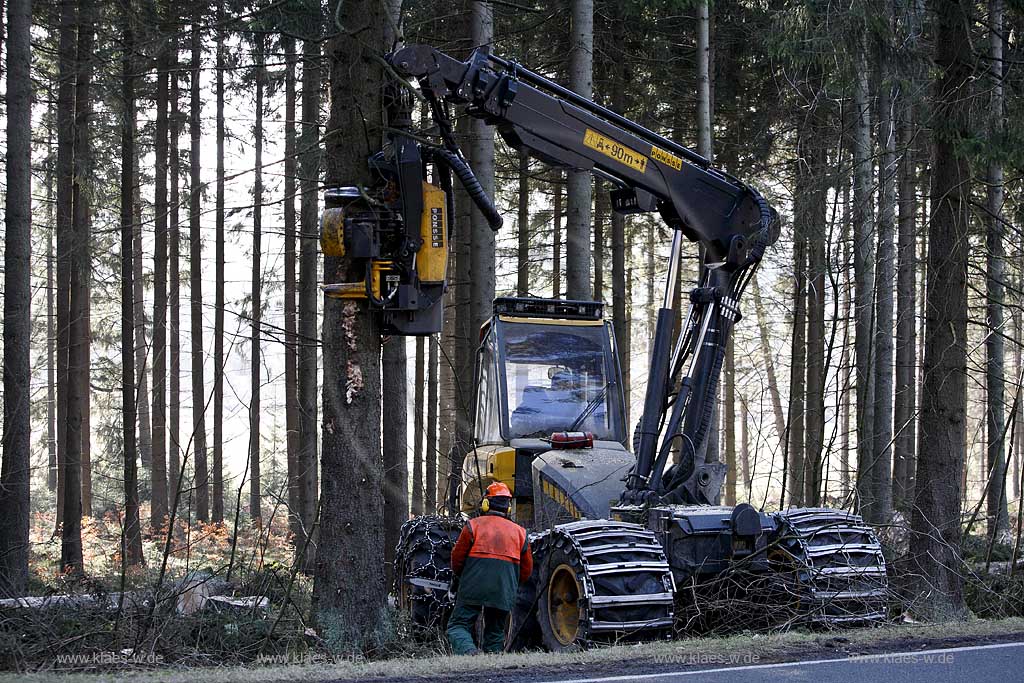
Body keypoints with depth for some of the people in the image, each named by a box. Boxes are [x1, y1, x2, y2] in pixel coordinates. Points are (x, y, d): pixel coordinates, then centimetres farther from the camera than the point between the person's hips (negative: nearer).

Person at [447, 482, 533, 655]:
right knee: (495, 631, 17)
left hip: (473, 588, -3)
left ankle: (468, 650, -27)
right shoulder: (519, 532, 12)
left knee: (458, 625, 0)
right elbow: (526, 570, 15)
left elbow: (457, 558, 0)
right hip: (503, 593, 3)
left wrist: (462, 576, 21)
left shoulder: (473, 525, 0)